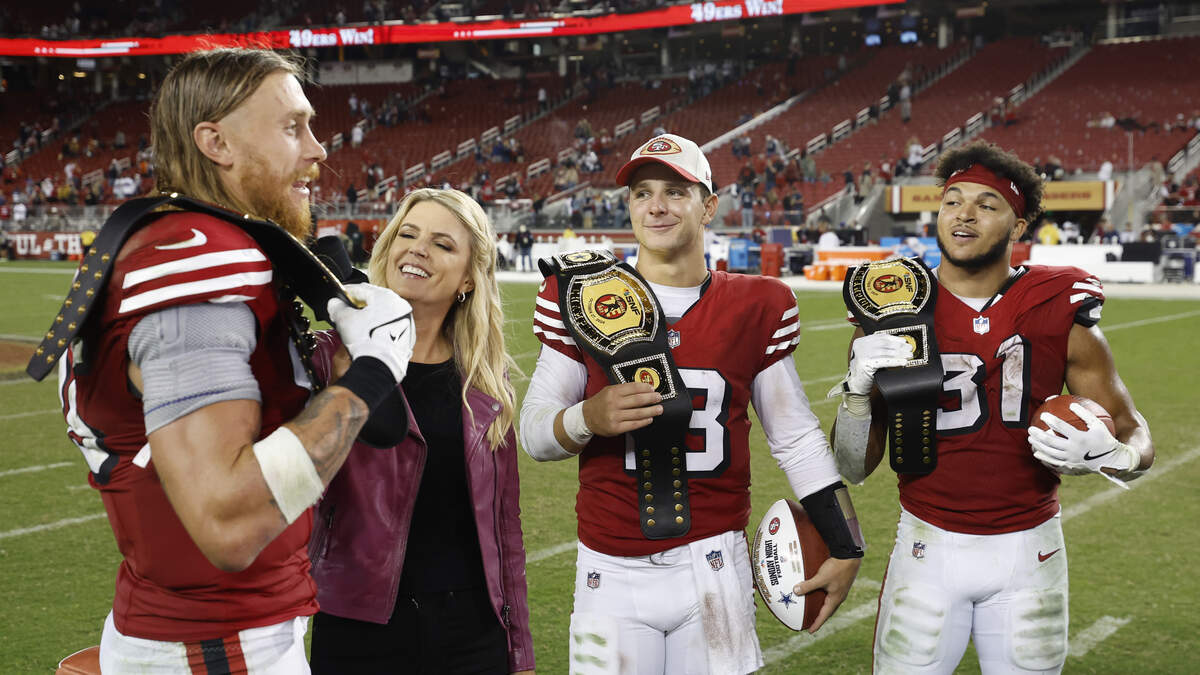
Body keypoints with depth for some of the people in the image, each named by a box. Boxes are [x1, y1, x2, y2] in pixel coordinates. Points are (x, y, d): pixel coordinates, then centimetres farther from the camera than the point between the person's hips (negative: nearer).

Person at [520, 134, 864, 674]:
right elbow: (533, 433, 2)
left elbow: (795, 437, 9)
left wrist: (844, 549, 9)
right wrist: (589, 418, -19)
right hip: (611, 575, 0)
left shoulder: (754, 308, 2)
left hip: (713, 567, 1)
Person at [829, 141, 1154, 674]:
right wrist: (858, 388, -20)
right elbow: (854, 468, -2)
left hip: (1029, 551, 0)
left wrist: (1106, 455, -21)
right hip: (929, 549, 0)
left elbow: (1135, 437, 2)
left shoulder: (1060, 314, -5)